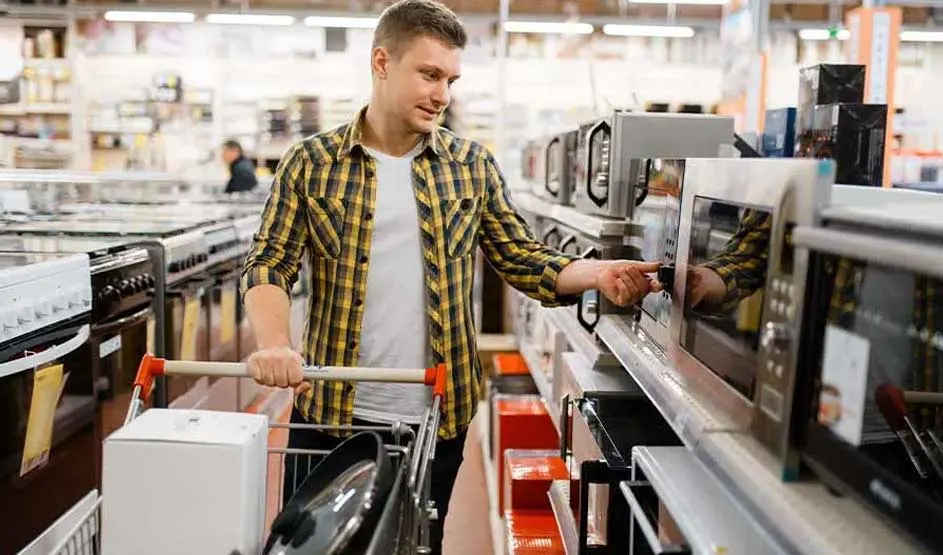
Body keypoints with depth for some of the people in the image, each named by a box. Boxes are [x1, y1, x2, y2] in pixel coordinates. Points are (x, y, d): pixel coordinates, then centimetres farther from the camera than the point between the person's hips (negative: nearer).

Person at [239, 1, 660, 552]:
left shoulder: (472, 165, 2)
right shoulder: (312, 162, -2)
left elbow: (525, 258, 2)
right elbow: (268, 266, -5)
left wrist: (596, 273, -16)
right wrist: (275, 342, -24)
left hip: (438, 416, 1)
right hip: (329, 411, -1)